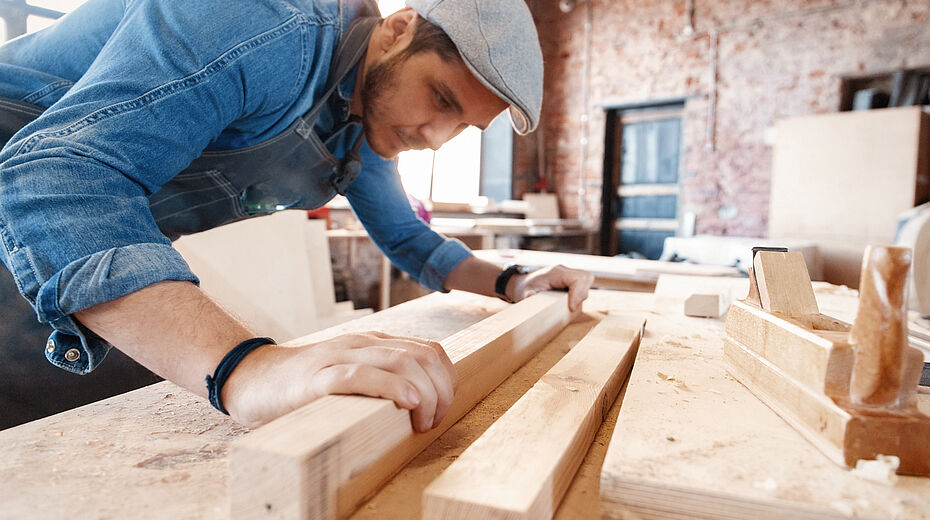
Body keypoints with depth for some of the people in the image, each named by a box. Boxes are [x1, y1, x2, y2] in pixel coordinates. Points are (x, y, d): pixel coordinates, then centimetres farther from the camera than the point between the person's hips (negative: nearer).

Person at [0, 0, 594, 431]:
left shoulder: (372, 126, -2)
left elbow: (405, 235, 12)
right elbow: (58, 173, -41)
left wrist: (510, 282, -3)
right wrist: (242, 365, -56)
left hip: (126, 245, 7)